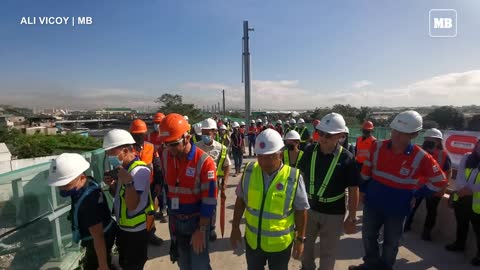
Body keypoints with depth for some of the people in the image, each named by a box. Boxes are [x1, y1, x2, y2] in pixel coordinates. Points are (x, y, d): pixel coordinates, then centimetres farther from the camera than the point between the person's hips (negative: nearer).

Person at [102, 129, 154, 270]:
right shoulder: (122, 168, 2)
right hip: (123, 227, 9)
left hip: (136, 231, -9)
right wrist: (112, 184, -7)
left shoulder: (139, 170, -26)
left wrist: (128, 182, -41)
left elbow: (131, 205, -28)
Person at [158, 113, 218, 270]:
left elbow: (209, 199, -20)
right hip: (175, 220, 5)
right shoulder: (164, 156, -6)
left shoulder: (204, 162, -24)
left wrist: (201, 230, -15)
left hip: (196, 220, -5)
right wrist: (170, 214, 10)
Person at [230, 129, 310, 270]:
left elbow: (301, 210, -9)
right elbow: (240, 200, -1)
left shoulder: (294, 177, -20)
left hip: (280, 243, -2)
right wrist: (235, 228, 4)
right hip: (252, 240, 2)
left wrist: (300, 239, -3)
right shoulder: (249, 171, -12)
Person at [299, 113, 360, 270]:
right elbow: (301, 176, 3)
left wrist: (352, 217, -7)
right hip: (309, 207, 4)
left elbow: (353, 189, -11)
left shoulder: (347, 158, -17)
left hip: (333, 213, -3)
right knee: (305, 243, 24)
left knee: (328, 252, 15)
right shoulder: (310, 151, -9)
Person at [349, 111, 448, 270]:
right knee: (368, 236, 18)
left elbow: (440, 182, -5)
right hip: (372, 203, 2)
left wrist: (416, 195, -6)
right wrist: (363, 190, 5)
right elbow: (366, 171, 2)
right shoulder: (377, 147, -10)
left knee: (391, 242, 18)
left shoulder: (421, 157, -16)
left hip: (397, 209, -2)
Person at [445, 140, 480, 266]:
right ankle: (459, 244, 38)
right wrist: (463, 188, -17)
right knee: (461, 223, 20)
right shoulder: (467, 157, 5)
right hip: (461, 198, 5)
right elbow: (460, 176, -2)